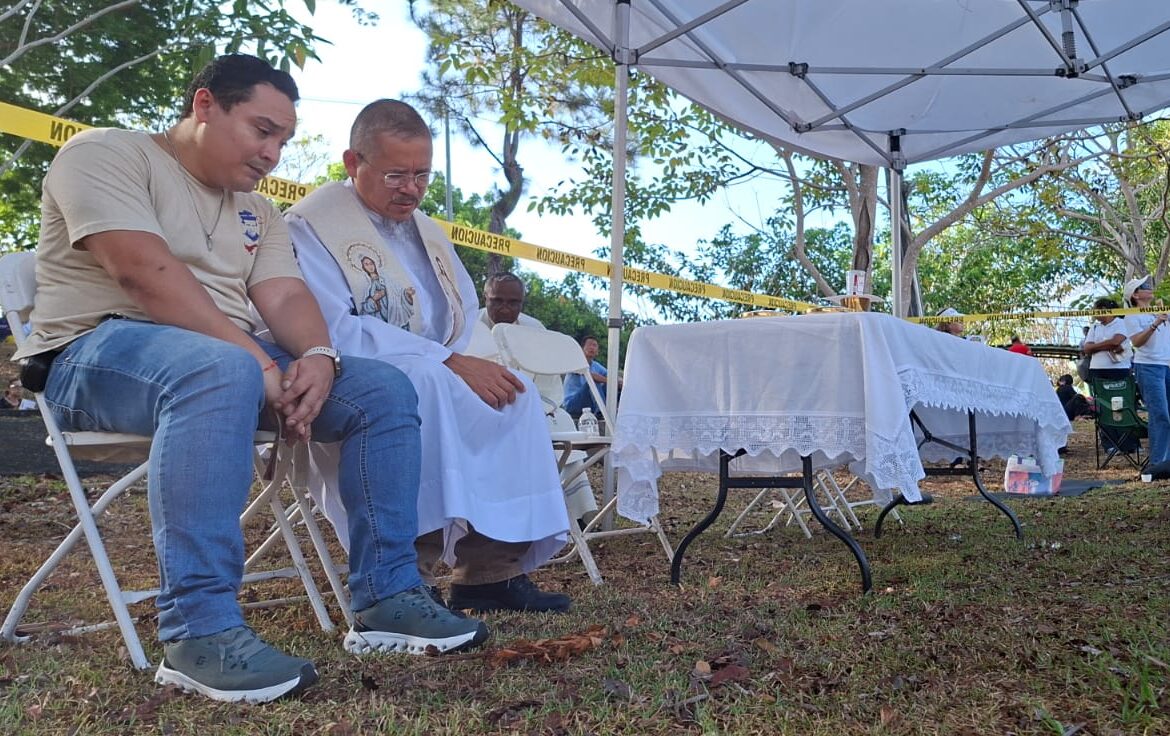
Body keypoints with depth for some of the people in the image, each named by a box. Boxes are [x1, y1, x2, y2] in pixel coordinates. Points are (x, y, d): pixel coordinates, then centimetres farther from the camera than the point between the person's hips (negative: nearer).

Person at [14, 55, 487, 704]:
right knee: (219, 370, -41)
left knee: (385, 390, -8)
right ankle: (200, 631, -38)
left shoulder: (256, 211, 19)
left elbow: (285, 295, 4)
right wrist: (258, 362, -26)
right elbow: (146, 273, -19)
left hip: (234, 359, 7)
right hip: (98, 350, -7)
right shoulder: (107, 153, -3)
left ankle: (387, 598, -10)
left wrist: (318, 356, -19)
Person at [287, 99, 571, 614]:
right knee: (433, 385, -35)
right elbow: (336, 332, -20)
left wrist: (458, 364, -4)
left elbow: (467, 308, 20)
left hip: (432, 380, 7)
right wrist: (448, 364, -26)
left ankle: (491, 568, -19)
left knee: (515, 390, -18)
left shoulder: (425, 229, 18)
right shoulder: (312, 225, -7)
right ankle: (408, 570, -29)